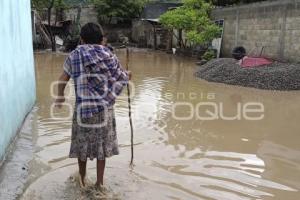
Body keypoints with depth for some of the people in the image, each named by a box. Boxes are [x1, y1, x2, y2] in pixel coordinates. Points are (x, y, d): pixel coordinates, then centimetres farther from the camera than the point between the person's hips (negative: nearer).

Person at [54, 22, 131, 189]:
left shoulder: (75, 55, -2)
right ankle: (100, 182, 23)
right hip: (104, 108, 0)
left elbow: (62, 80, 1)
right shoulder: (108, 56, -3)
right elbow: (121, 78, 4)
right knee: (102, 145, 13)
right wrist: (128, 75, 27)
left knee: (82, 144, 17)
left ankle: (82, 179, 35)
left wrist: (60, 97, 18)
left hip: (82, 108, 0)